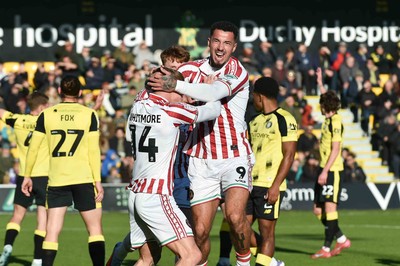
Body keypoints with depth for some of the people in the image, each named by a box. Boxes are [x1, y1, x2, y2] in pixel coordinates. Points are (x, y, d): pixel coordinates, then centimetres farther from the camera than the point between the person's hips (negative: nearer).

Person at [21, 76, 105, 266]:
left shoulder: (46, 115, 4)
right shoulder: (89, 115, 0)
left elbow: (33, 148, 5)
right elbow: (94, 150, -5)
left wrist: (27, 176, 14)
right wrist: (98, 181, -3)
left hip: (57, 180, 1)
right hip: (84, 179, -1)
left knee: (52, 232, 2)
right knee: (95, 230, 5)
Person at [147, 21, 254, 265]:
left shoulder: (238, 71, -7)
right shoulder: (192, 69, 6)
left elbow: (213, 93, -26)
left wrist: (175, 85, -35)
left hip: (235, 157, -3)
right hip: (201, 161, 3)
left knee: (235, 215, -23)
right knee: (200, 229, -3)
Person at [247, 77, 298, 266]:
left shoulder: (284, 119, -7)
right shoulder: (256, 121, 17)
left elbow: (289, 155, -12)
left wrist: (275, 185, -18)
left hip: (269, 186, -8)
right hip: (250, 184, 8)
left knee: (266, 231, -5)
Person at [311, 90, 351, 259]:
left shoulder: (335, 121, -12)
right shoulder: (327, 121, 17)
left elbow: (335, 149, -18)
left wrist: (325, 171, -21)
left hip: (332, 170, -10)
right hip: (324, 170, 10)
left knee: (329, 207, -7)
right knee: (318, 210, 9)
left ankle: (326, 248, -5)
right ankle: (341, 240, 19)